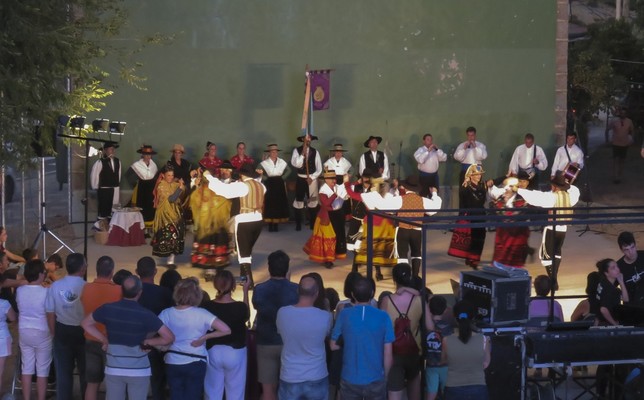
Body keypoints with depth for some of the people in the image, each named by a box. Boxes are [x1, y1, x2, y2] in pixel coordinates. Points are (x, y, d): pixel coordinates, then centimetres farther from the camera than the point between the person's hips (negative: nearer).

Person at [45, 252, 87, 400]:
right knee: (85, 370, 14)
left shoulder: (55, 286, -7)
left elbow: (50, 314, 0)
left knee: (63, 371, 14)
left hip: (62, 332, 2)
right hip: (83, 332, -2)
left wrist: (55, 333, 14)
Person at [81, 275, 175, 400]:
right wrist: (146, 342, -4)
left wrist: (104, 339, 5)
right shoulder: (145, 315, -15)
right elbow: (169, 337, -15)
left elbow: (86, 323, 9)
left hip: (114, 369, 2)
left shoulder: (108, 309, -6)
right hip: (139, 371, -2)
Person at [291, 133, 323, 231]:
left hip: (312, 179, 1)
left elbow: (319, 169, 2)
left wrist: (311, 177, -8)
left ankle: (313, 224, 12)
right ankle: (298, 225, 10)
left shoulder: (315, 152, 3)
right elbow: (296, 164, -17)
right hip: (300, 179, -1)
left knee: (313, 202, 4)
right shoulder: (297, 150, -2)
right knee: (299, 201, 2)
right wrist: (303, 153, -20)